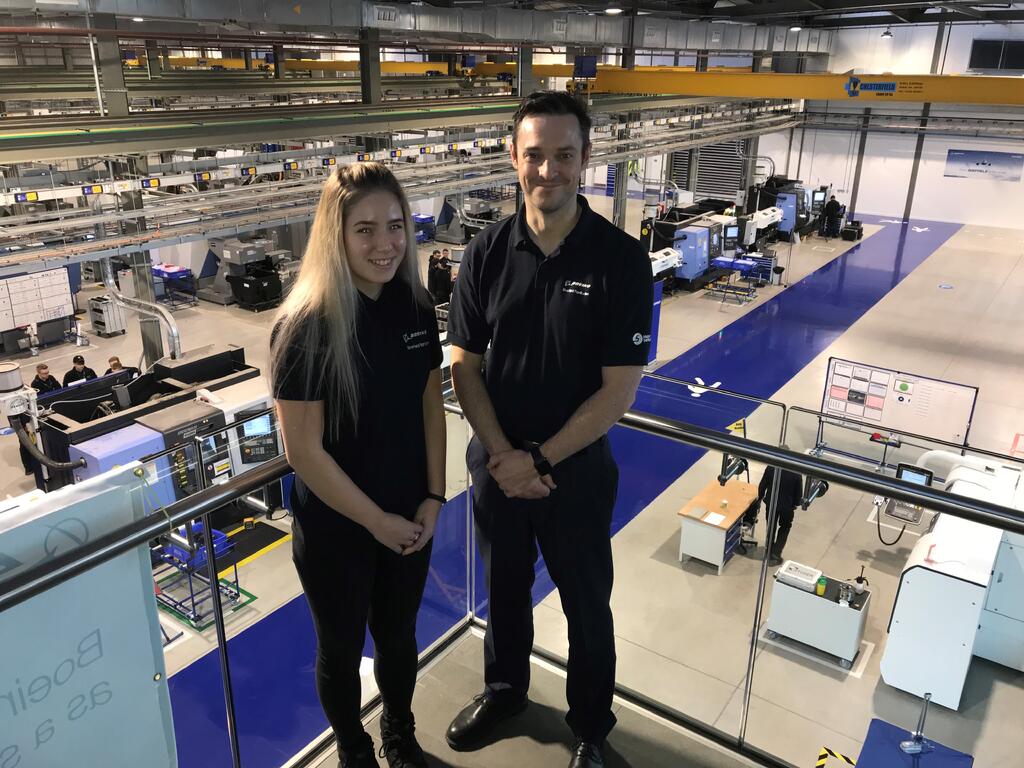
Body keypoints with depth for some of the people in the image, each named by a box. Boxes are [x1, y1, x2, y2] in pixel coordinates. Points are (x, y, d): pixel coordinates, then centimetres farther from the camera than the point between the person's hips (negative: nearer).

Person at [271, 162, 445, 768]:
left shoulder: (416, 308, -7)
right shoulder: (307, 327, -23)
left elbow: (431, 407, 2)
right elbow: (304, 452, -20)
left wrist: (433, 498, -4)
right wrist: (376, 520, -15)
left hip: (410, 520, 5)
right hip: (335, 528, -4)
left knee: (399, 636, 24)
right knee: (341, 648, 19)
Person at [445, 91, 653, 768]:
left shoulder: (621, 260, -16)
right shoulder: (487, 252, -7)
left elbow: (619, 389, -15)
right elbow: (465, 365, -4)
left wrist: (540, 460, -15)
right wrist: (503, 456, -13)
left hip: (577, 470, -2)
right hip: (497, 464, 3)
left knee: (587, 604, 16)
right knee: (505, 586, 23)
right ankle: (505, 689, 51)